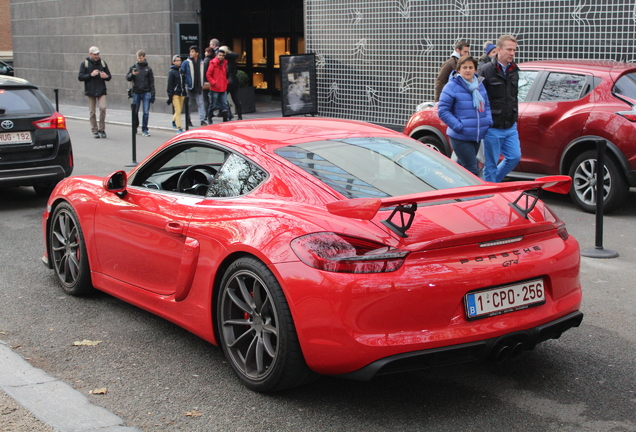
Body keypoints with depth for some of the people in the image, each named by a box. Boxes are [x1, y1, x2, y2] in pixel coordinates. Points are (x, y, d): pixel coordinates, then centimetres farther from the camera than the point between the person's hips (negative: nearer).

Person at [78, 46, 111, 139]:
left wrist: (106, 76, -9)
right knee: (92, 112, 1)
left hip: (101, 90, 1)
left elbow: (109, 76, 15)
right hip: (90, 91, -1)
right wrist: (91, 75, -15)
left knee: (103, 108, -16)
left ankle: (102, 129, -2)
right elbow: (80, 77, -3)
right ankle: (94, 131, 11)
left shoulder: (102, 63, 10)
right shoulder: (85, 64, 3)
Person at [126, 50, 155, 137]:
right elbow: (127, 78, 2)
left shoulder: (148, 68, 7)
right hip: (136, 93, 1)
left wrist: (152, 94, 2)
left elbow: (151, 82, 8)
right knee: (135, 112, 6)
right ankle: (134, 128, 21)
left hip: (146, 93, -1)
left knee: (146, 112, -7)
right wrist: (132, 74, -19)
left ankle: (144, 129, -1)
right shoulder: (133, 67, 8)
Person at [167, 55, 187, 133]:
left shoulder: (182, 70, 12)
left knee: (179, 110, 12)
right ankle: (179, 128, -9)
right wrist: (170, 96, -10)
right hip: (175, 94, -5)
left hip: (182, 94, 5)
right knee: (178, 111, -10)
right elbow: (170, 84, -5)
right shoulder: (171, 72, -3)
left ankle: (174, 120, 40)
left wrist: (185, 93, 14)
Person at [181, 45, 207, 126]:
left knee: (200, 103, -5)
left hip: (199, 87, 2)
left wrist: (203, 84, 9)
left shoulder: (201, 63, 7)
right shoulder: (186, 63, -3)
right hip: (189, 87, -2)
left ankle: (202, 120, -6)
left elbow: (203, 74, 17)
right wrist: (184, 84, -10)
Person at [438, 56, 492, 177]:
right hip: (460, 138, -7)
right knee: (472, 171, -12)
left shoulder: (479, 85, 12)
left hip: (477, 137, 7)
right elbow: (442, 110, -10)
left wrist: (489, 120, 6)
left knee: (461, 166, 18)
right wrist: (458, 126, -18)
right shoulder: (452, 87, -9)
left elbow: (486, 105, 25)